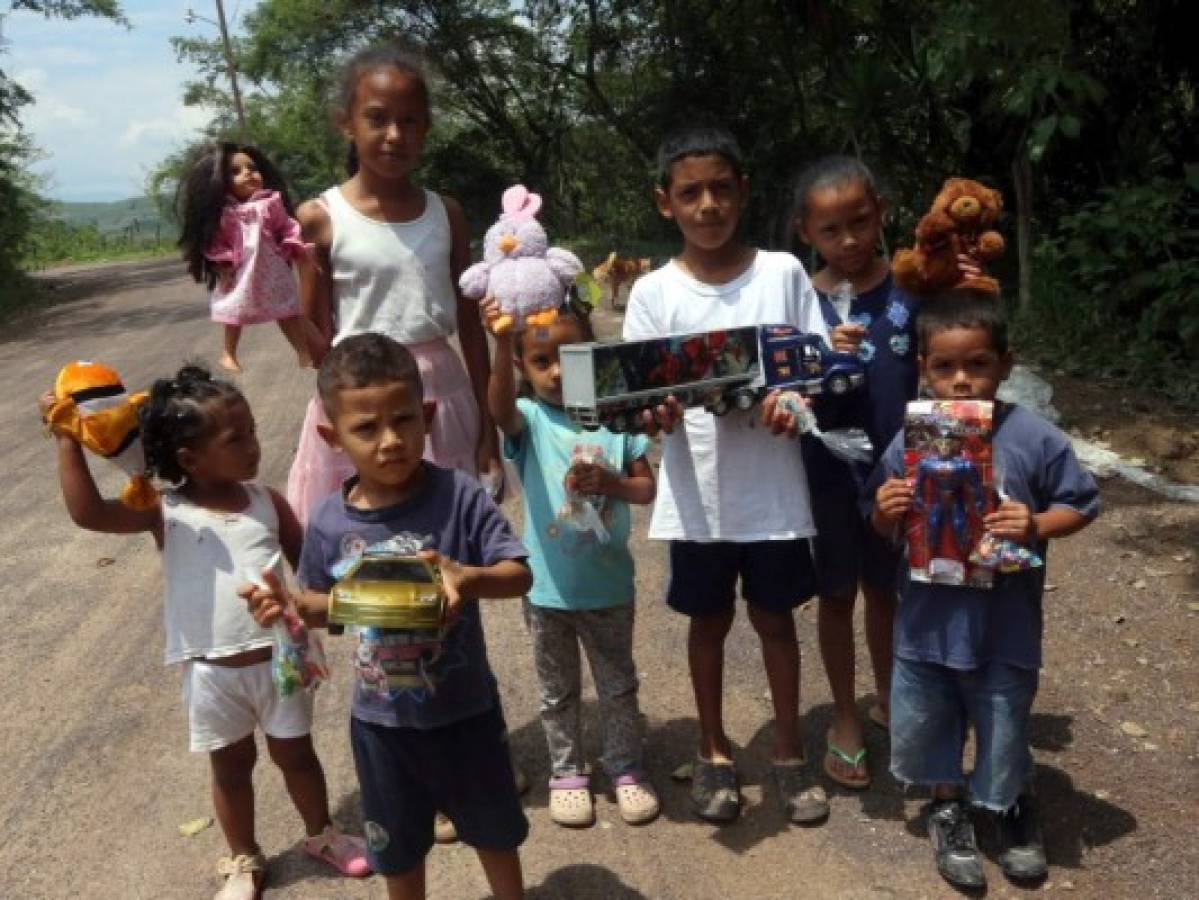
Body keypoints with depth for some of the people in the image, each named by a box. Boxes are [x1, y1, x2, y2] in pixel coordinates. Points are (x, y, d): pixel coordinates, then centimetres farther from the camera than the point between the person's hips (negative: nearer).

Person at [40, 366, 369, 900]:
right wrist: (68, 440, -30)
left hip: (277, 658, 1)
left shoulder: (266, 501, -5)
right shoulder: (166, 514, -12)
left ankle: (322, 835, 43)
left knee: (295, 753, 19)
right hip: (213, 671, -1)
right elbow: (87, 513, -26)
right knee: (231, 766, 19)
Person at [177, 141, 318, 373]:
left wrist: (297, 250, -9)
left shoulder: (271, 203, -3)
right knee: (235, 315, 15)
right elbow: (216, 242, -7)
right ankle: (228, 355, 33)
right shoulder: (222, 213, -8)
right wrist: (223, 266, -15)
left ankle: (305, 355, 15)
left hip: (272, 268, 1)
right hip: (240, 272, -1)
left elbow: (287, 228, 2)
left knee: (289, 312, 6)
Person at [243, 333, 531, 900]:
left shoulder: (459, 496, -20)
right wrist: (287, 603, -18)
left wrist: (471, 578, -41)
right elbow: (327, 604, 3)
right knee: (397, 845, 24)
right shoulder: (330, 523, -12)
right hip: (382, 719, 2)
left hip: (465, 708, -1)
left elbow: (519, 573, -21)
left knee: (493, 828, 24)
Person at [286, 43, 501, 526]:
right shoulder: (321, 218, -5)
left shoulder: (446, 213, 3)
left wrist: (487, 424, 7)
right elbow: (317, 342, -1)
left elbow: (469, 324, 7)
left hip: (443, 394, 3)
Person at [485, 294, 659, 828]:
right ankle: (567, 774, 36)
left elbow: (647, 487, -2)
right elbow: (500, 406, -36)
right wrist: (502, 343, -54)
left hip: (608, 583, 1)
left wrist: (610, 482, -23)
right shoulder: (529, 422, -12)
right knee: (558, 690, 17)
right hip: (548, 586, -1)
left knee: (619, 684, 18)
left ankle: (626, 768, 36)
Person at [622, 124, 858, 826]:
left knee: (774, 617, 13)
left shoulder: (783, 273, -3)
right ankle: (715, 751, 34)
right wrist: (657, 415, -29)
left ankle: (790, 752, 33)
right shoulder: (654, 292, -4)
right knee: (710, 620, 15)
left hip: (772, 489, 0)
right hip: (697, 493, 0)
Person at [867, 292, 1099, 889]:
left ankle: (1015, 809, 48)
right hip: (927, 624, 2)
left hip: (1005, 628, -2)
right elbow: (883, 527, 4)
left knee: (1004, 732, 17)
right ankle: (948, 810, 46)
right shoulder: (909, 443, -7)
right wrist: (884, 514, -18)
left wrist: (1036, 527, -20)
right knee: (926, 726, 18)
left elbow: (1080, 505, -3)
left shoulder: (1033, 438, -12)